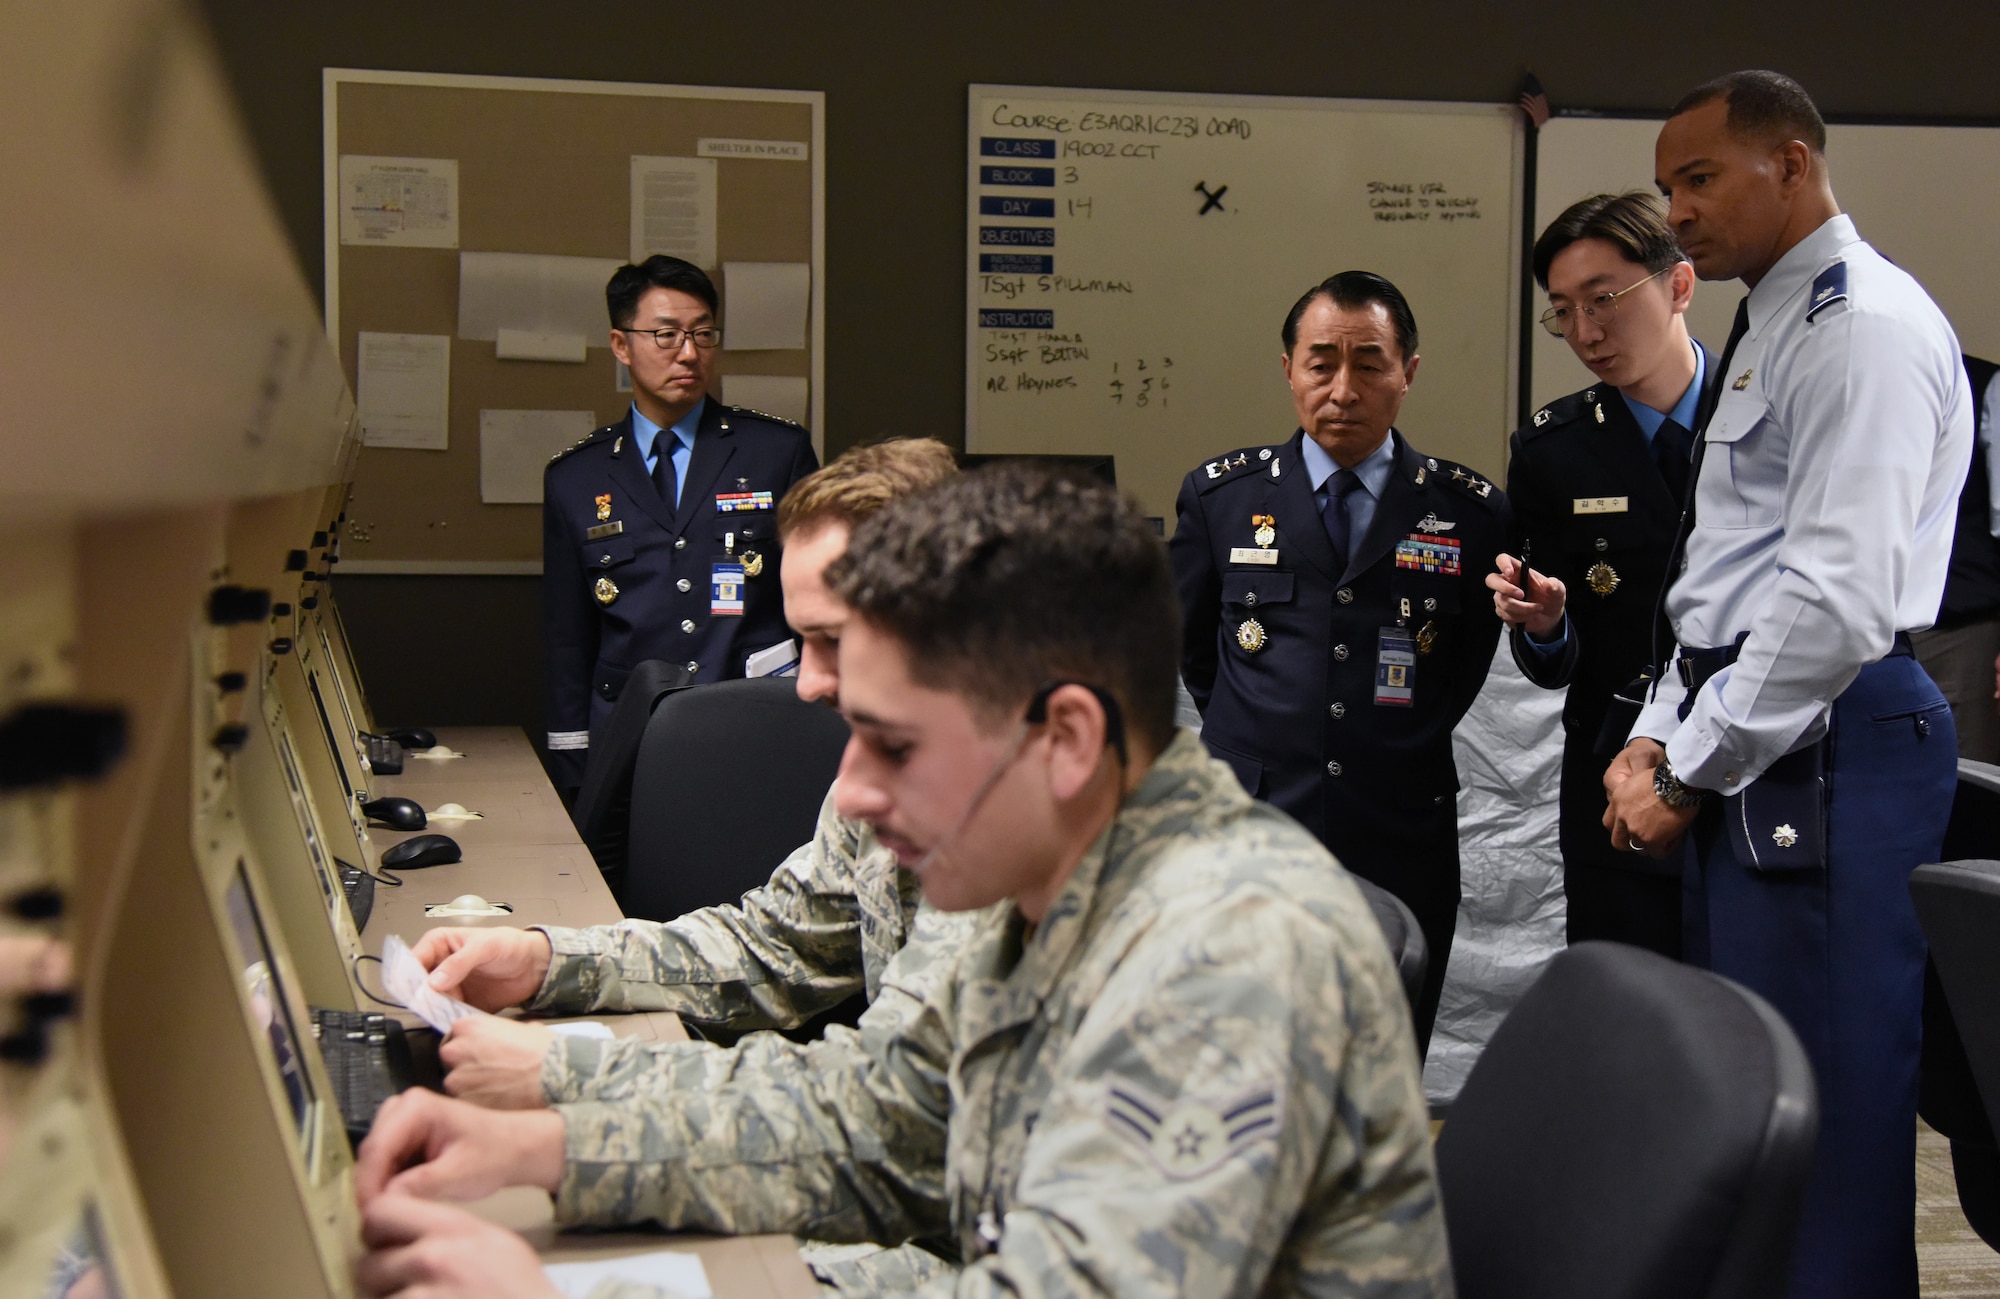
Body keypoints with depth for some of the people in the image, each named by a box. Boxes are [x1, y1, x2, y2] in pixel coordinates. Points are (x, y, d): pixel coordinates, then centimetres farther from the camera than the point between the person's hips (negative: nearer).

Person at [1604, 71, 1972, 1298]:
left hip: (1827, 754, -10)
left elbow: (1838, 597, -20)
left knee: (1822, 1124, -5)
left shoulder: (1865, 324, -12)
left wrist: (1687, 772, -13)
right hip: (1749, 749, 10)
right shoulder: (1770, 328, 19)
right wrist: (1660, 736, 11)